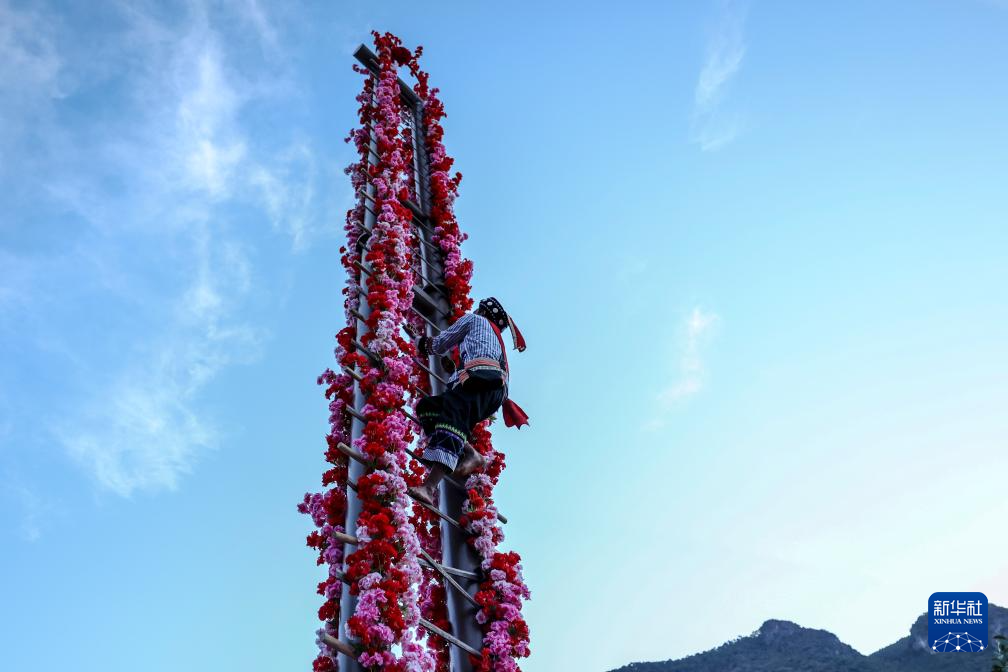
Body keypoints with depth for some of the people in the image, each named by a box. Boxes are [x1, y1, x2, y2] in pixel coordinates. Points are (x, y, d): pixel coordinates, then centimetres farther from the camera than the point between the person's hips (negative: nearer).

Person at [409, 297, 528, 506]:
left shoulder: (474, 319, 25)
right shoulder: (498, 341, 42)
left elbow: (441, 345, 26)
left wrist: (427, 344, 49)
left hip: (479, 376, -7)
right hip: (495, 393, 7)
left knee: (452, 420, -27)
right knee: (427, 407, 8)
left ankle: (429, 487, -49)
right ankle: (470, 454, -11)